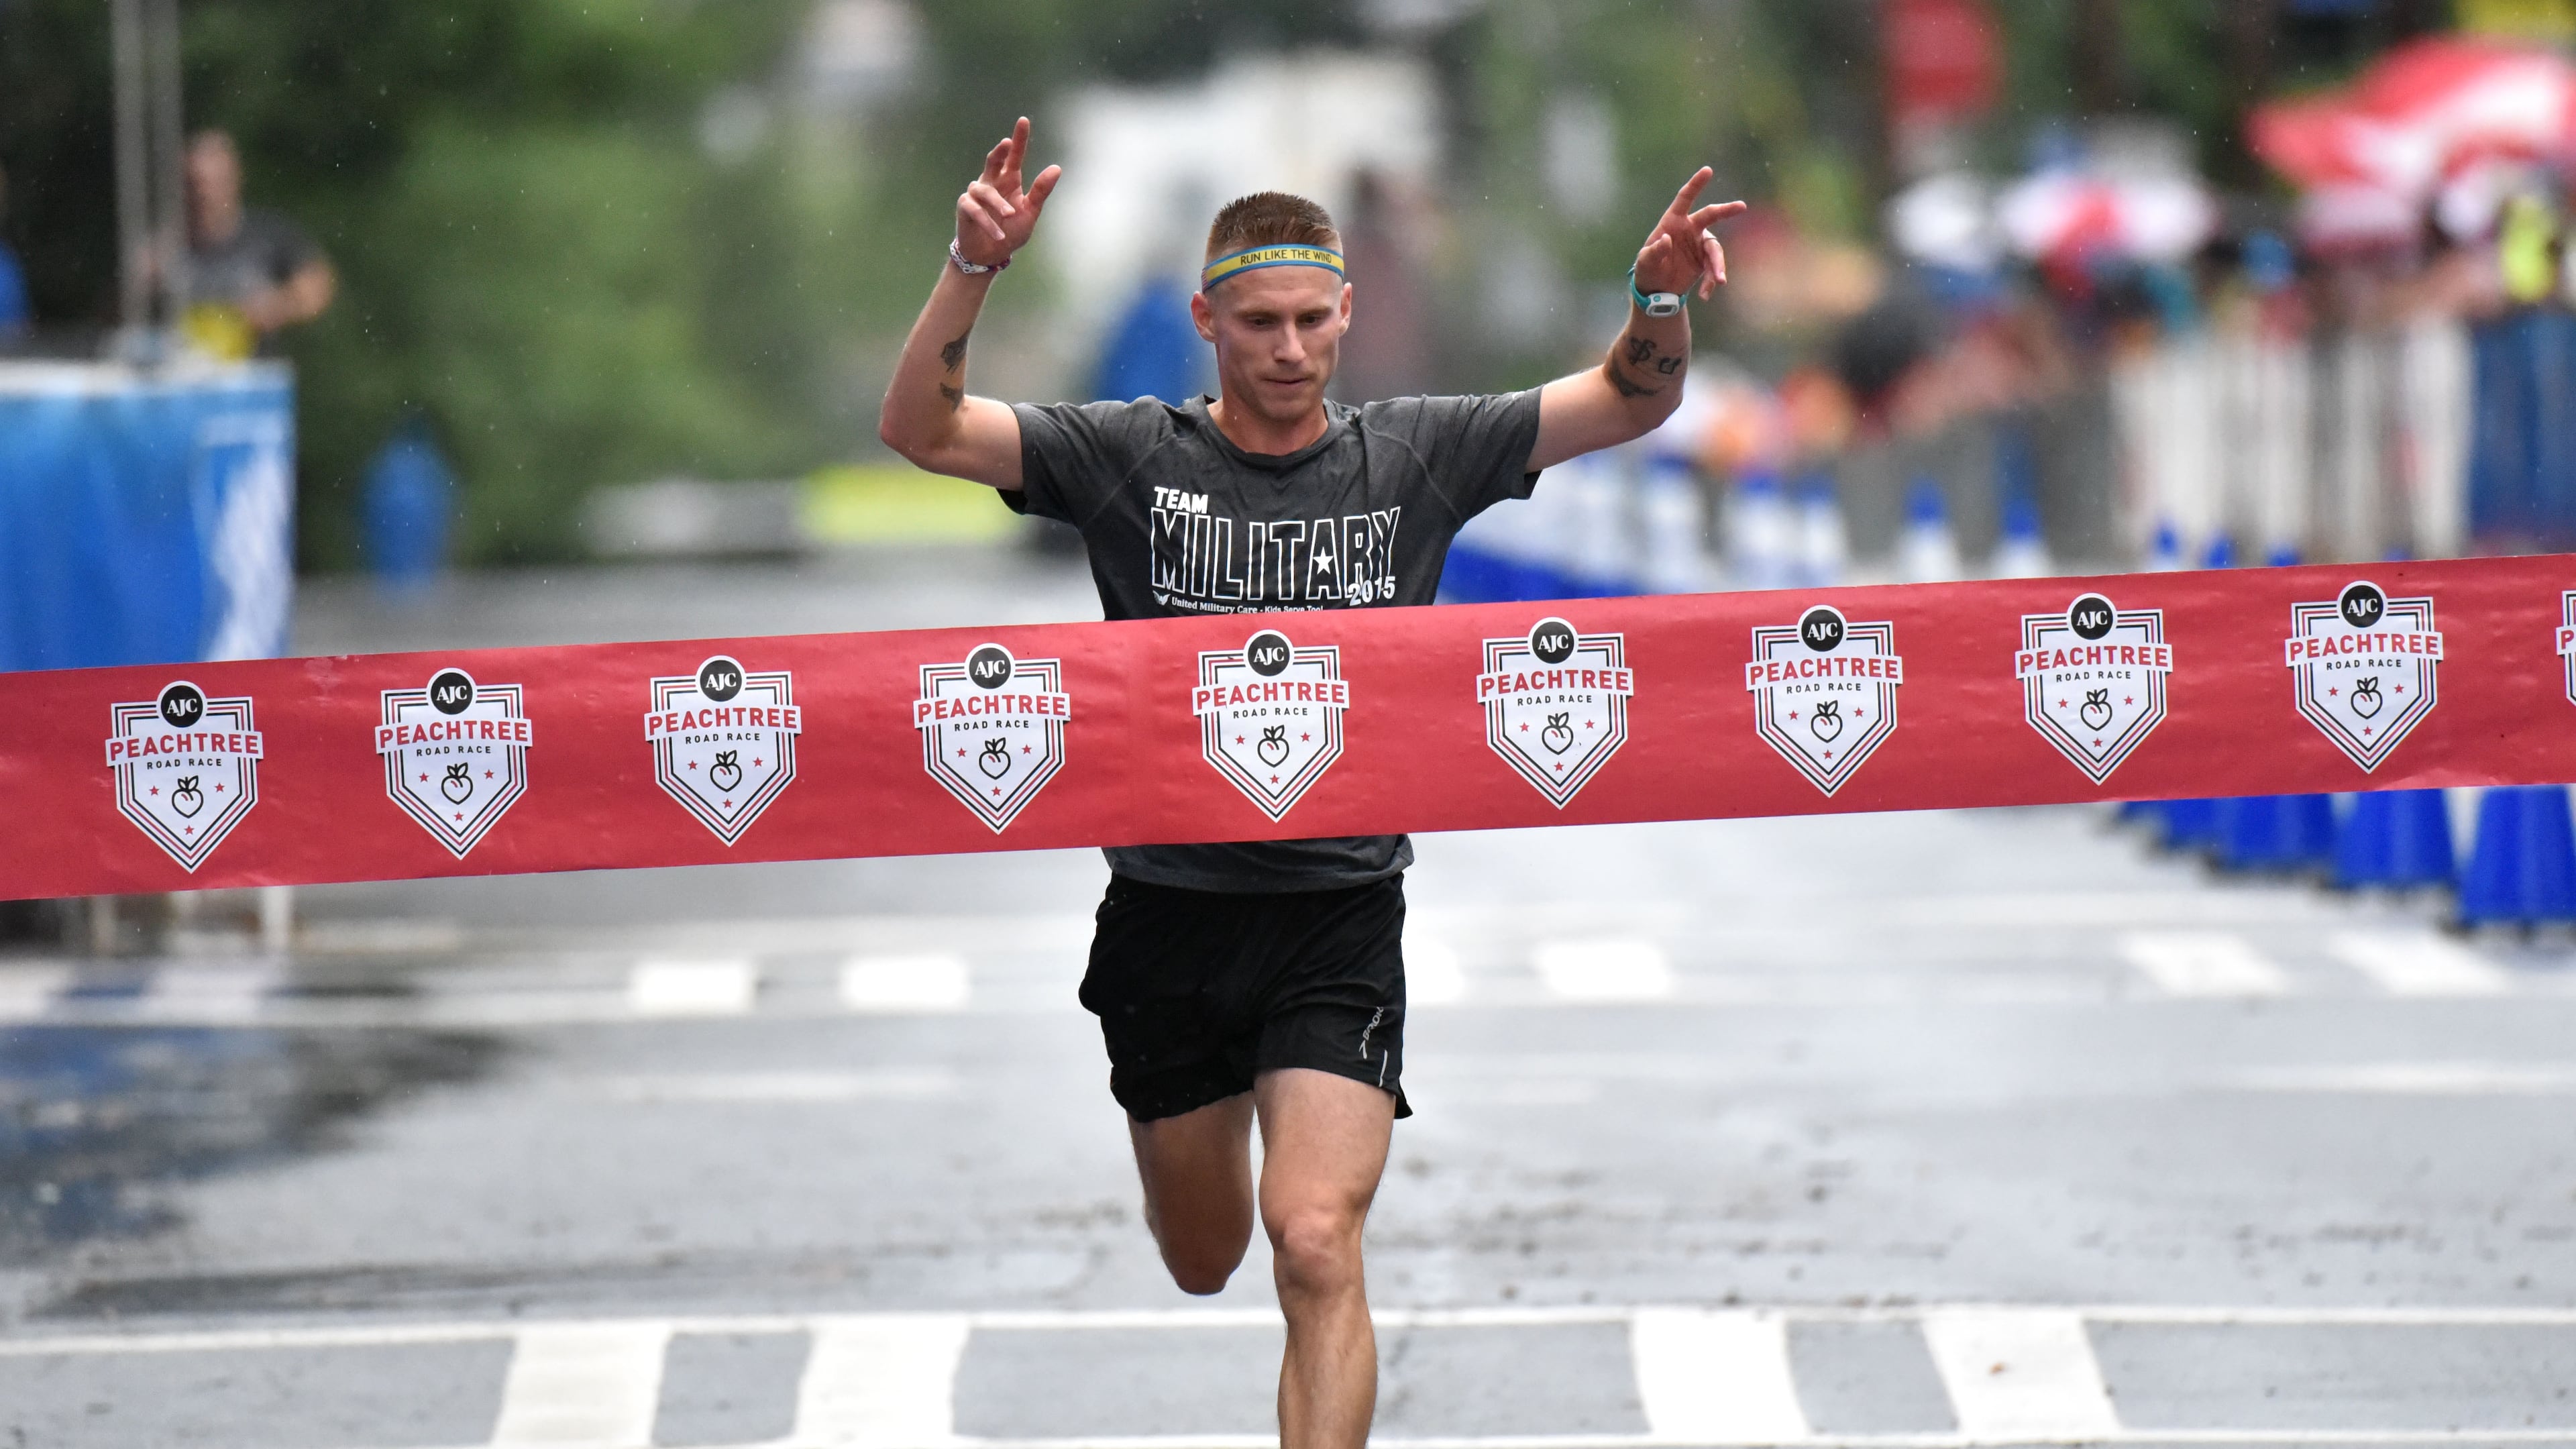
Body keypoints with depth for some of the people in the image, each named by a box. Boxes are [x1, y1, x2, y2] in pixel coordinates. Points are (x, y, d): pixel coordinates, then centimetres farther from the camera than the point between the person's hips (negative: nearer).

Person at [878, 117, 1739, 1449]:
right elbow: (920, 430, -11)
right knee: (1202, 1262, 18)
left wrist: (1662, 302, -19)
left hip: (1340, 915, -1)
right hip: (1170, 910, 1)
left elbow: (1633, 401, 3)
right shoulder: (1130, 458, -2)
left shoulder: (1413, 457, 1)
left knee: (1315, 1244, -19)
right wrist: (973, 270, -27)